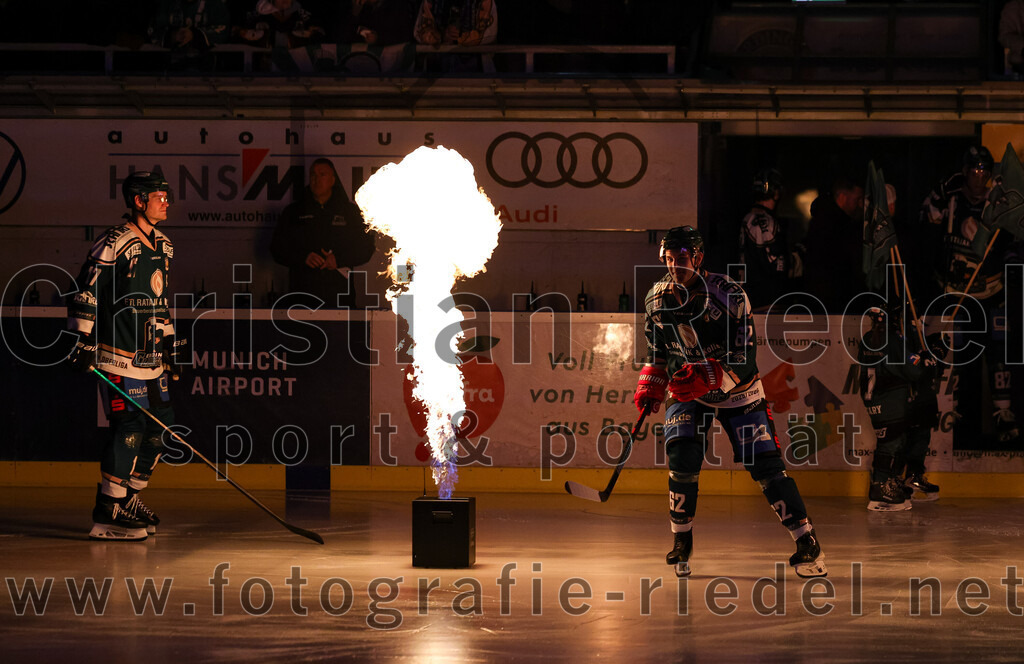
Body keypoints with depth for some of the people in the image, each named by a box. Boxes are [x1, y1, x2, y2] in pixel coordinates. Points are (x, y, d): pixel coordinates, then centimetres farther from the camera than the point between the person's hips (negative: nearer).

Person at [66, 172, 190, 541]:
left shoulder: (162, 246, 14)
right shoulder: (115, 245, -13)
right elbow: (84, 294, -13)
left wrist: (172, 342, 23)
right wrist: (83, 341, -16)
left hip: (151, 355, 9)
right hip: (119, 356, -9)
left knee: (161, 422, 10)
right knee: (129, 427, -12)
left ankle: (128, 497, 23)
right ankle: (108, 514, -8)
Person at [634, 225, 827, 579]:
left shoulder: (727, 294, -22)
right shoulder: (657, 297, -6)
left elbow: (745, 358, -24)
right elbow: (657, 346, 13)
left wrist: (708, 377, -37)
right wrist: (650, 386, 3)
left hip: (735, 390, -3)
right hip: (686, 390, 3)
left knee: (765, 465, -10)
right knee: (682, 461, -15)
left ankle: (808, 545, -6)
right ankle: (682, 543, 5)